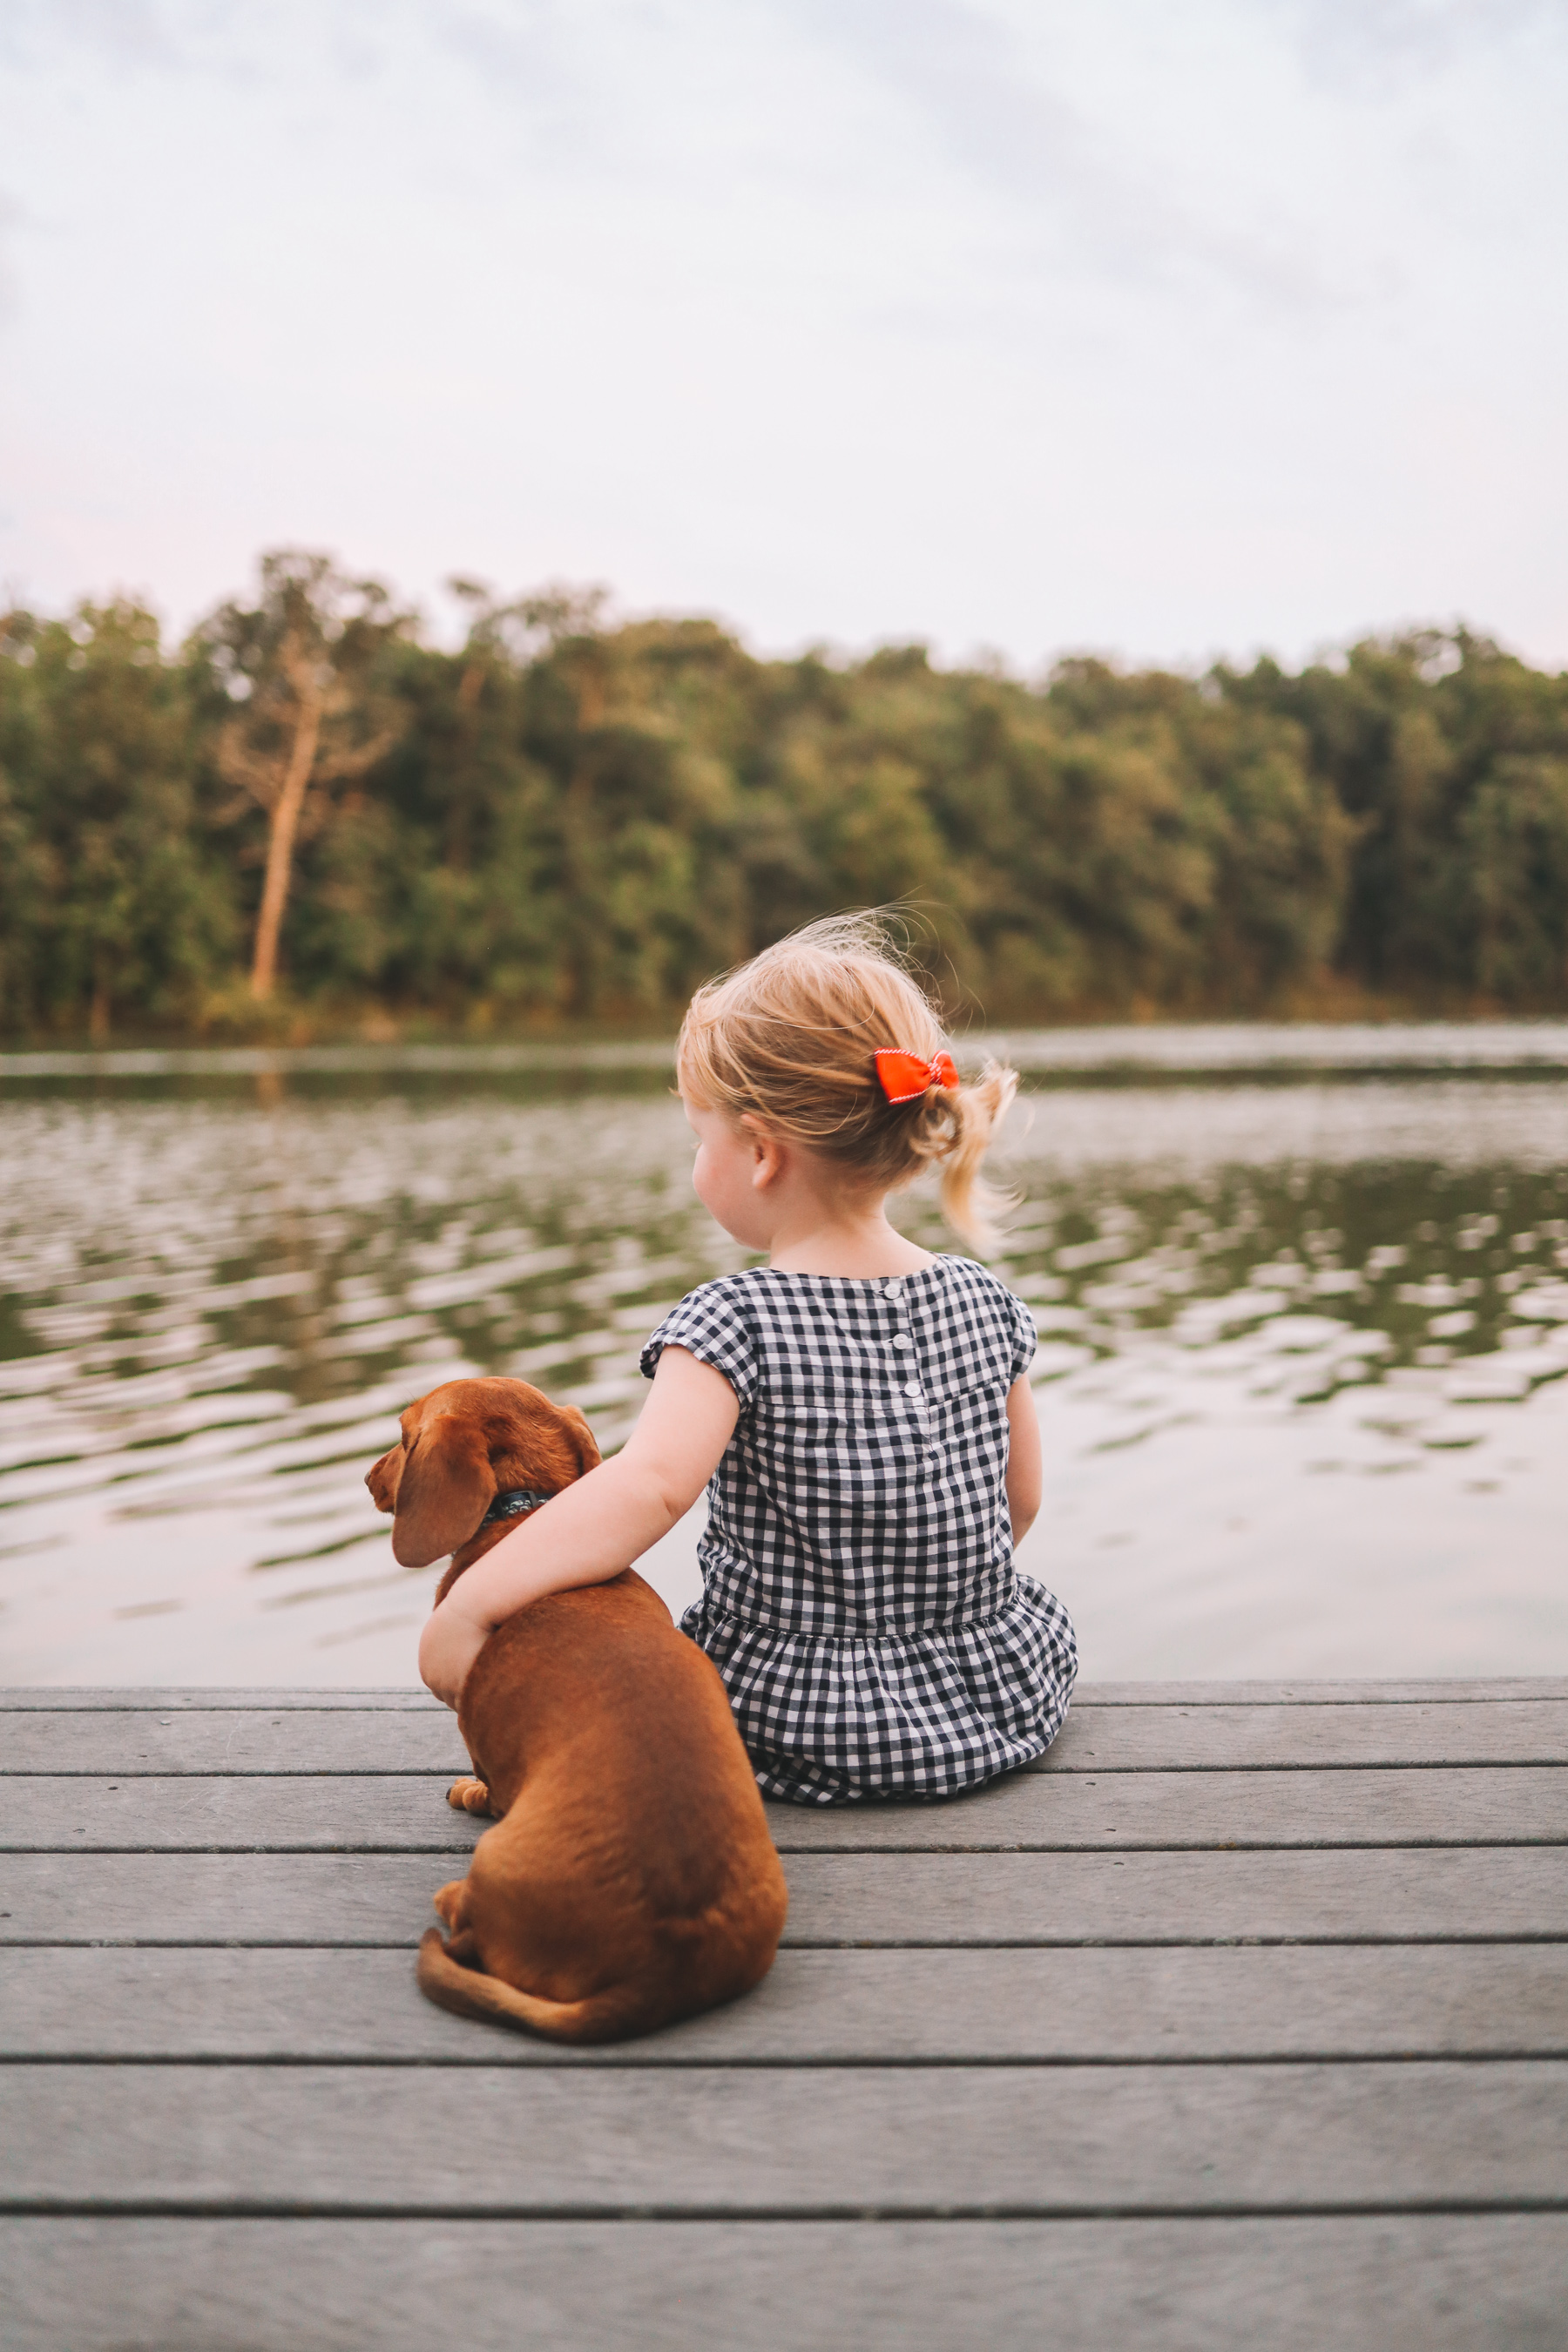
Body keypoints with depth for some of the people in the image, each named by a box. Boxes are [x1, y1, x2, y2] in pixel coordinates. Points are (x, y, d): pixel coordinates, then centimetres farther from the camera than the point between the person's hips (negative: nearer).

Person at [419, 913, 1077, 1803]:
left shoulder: (735, 1324, -19)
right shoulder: (985, 1303, -3)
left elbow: (647, 1486, -35)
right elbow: (1020, 1500, 7)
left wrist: (466, 1605, -33)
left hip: (793, 1720, -4)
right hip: (1002, 1699, 4)